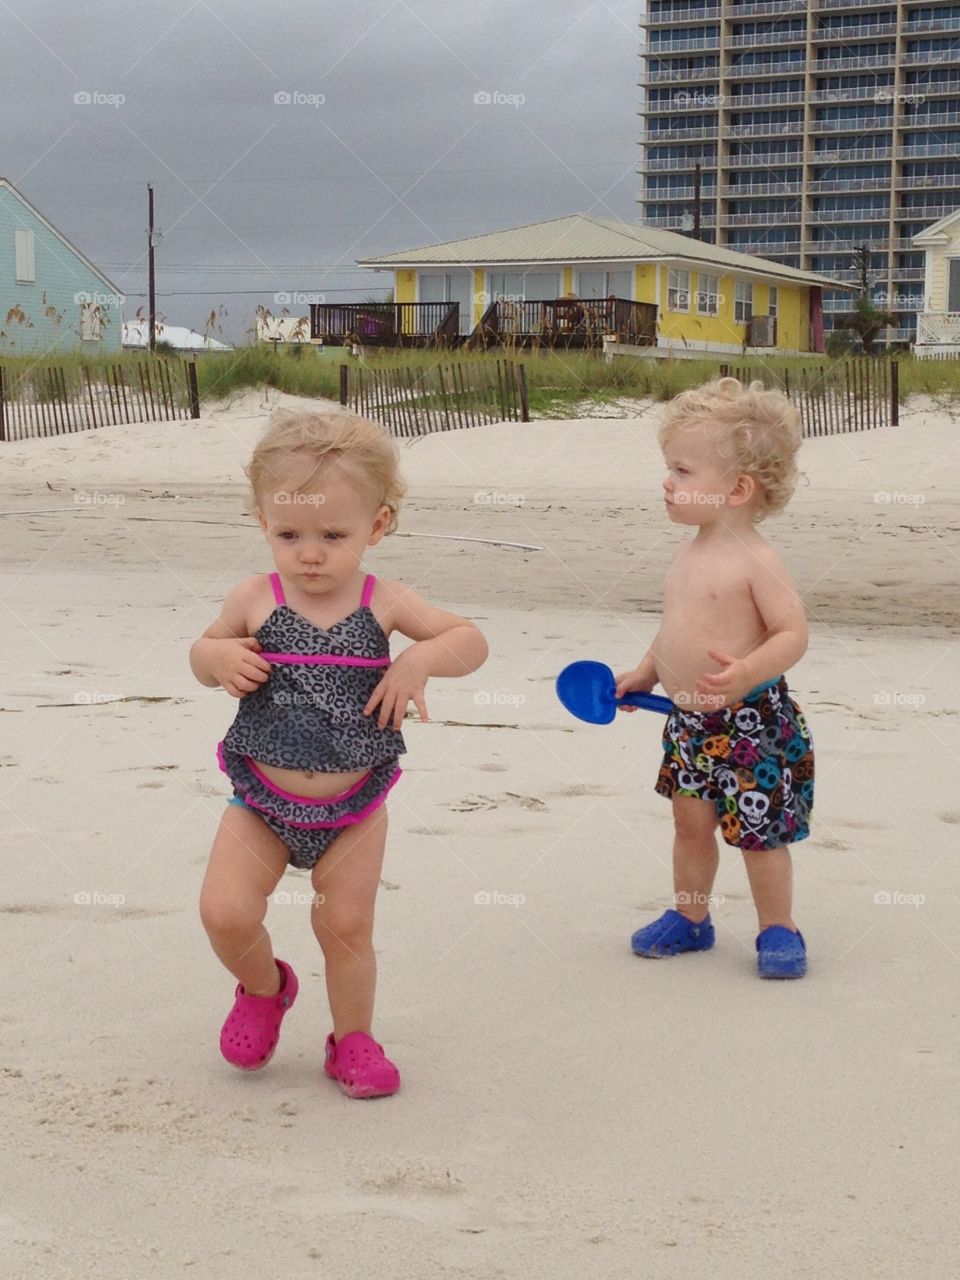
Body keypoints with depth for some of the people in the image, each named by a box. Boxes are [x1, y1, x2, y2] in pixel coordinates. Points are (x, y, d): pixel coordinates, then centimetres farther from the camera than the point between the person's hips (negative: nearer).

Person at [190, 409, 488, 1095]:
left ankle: (353, 1040, 32)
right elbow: (203, 654, 10)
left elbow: (471, 640, 0)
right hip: (263, 801, 0)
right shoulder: (254, 600, -7)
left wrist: (421, 658, -20)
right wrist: (219, 658, -14)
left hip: (353, 806, 0)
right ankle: (264, 986, 24)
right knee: (225, 912, -10)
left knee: (347, 927, 7)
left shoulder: (385, 604, -8)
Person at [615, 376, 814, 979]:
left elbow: (794, 633, -21)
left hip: (749, 721, -7)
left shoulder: (755, 560, -18)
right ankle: (690, 918, 32)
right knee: (691, 821, 16)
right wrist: (645, 673, 17)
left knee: (757, 829, 4)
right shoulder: (691, 552, 7)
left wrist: (747, 672, -35)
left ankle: (778, 929, 20)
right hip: (689, 721, 8)